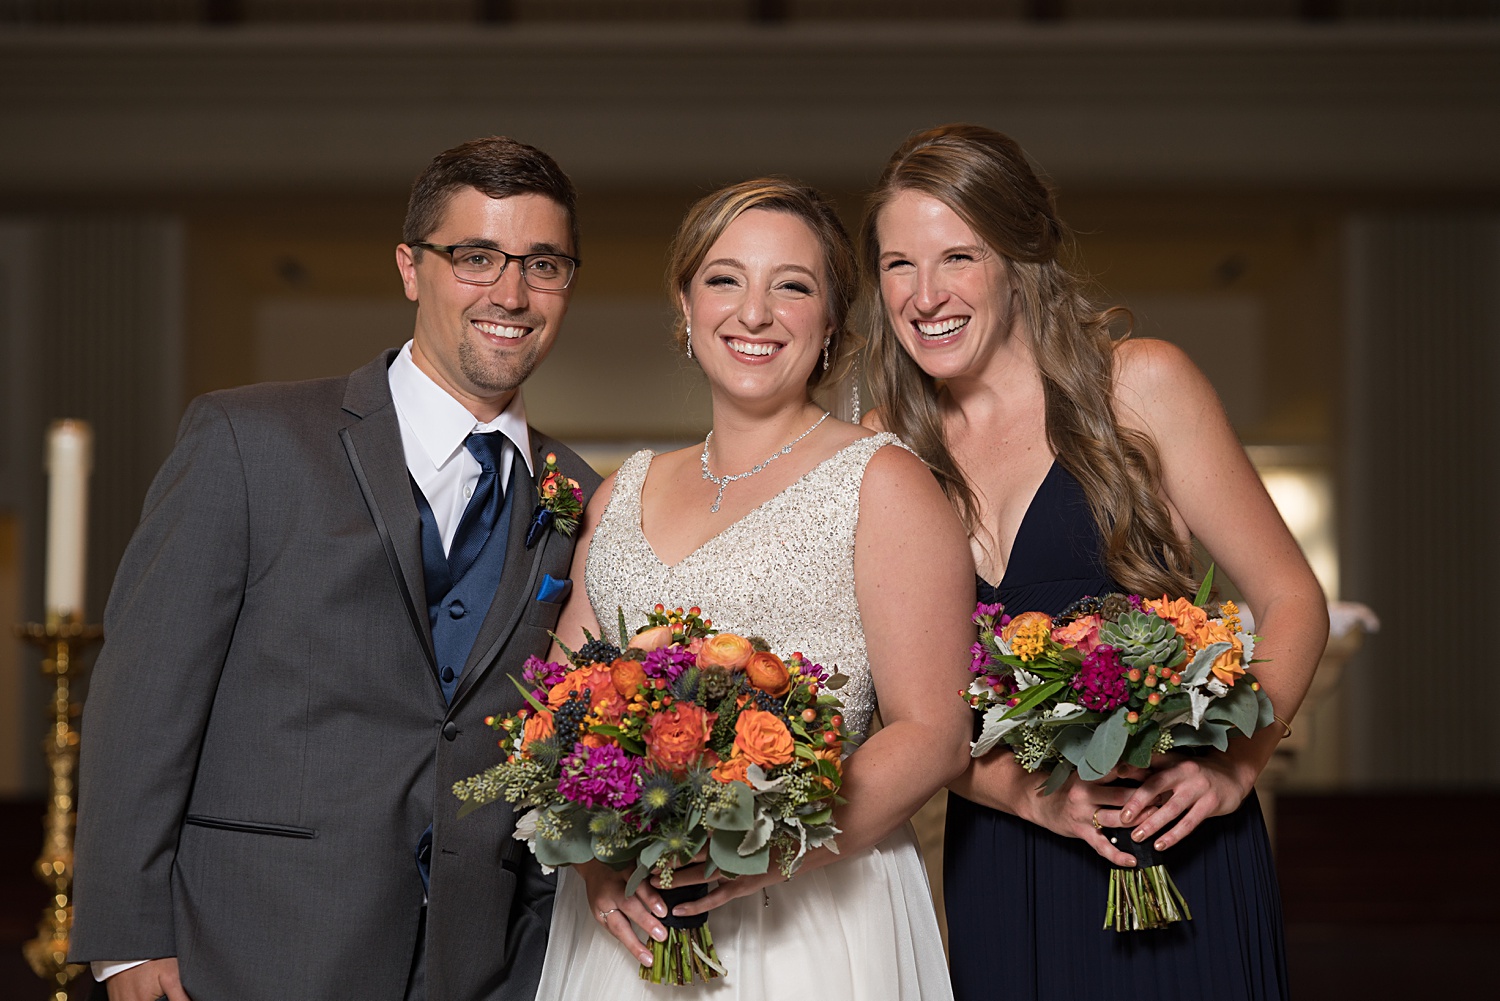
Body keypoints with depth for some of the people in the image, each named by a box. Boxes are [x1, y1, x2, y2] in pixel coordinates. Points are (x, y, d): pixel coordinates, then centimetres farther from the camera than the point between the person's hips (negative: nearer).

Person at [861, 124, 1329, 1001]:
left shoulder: (1140, 385, -4)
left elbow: (1291, 599, -1)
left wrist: (1233, 769, -16)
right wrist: (1033, 795, -12)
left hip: (1177, 846, -2)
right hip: (1000, 879, 3)